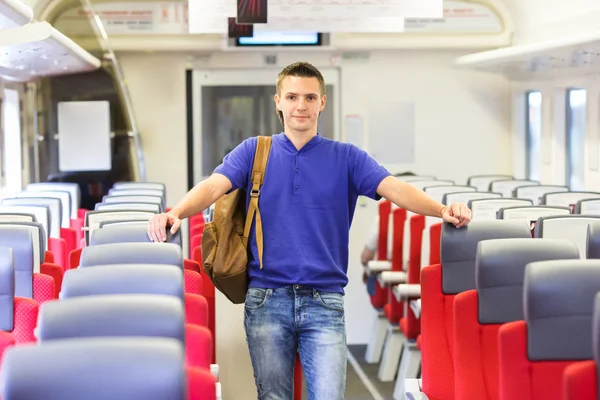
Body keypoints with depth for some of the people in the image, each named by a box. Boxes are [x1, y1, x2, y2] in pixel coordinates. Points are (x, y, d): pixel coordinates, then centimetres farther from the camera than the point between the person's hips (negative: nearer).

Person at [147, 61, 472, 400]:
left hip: (324, 301, 0)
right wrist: (174, 213, -30)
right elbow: (214, 186, -9)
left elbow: (394, 188, -8)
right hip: (266, 299, 1)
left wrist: (441, 210, -27)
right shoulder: (254, 152, 7)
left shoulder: (346, 157, 6)